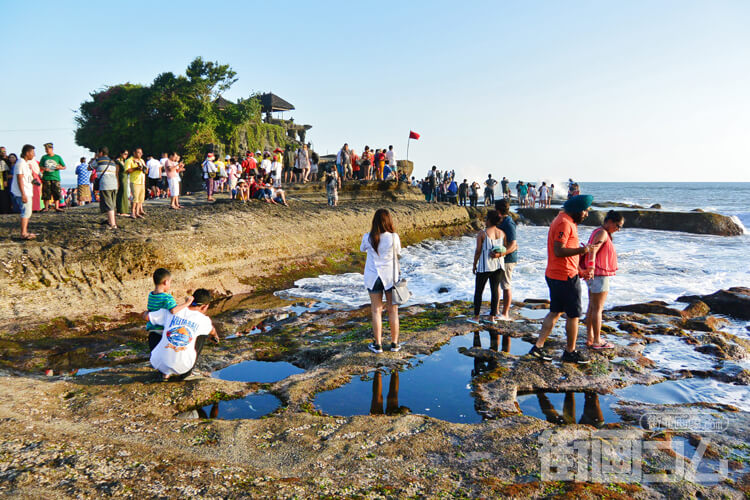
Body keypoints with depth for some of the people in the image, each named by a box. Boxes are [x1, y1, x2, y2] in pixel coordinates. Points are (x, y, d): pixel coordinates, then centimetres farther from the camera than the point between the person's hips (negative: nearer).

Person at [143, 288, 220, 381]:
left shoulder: (171, 311, -2)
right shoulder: (203, 320, -3)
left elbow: (146, 316, 9)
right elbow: (212, 331, 22)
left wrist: (147, 312, 35)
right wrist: (215, 336, 48)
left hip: (159, 364, 2)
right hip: (183, 366, -2)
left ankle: (165, 373, 20)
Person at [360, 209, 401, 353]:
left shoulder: (368, 237, -10)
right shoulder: (394, 237, -14)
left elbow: (362, 249, 10)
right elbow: (398, 253, 2)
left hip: (373, 277, 1)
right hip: (390, 276, -1)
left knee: (376, 311, 10)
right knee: (393, 310, 11)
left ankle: (377, 345, 15)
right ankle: (394, 344, 19)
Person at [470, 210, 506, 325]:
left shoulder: (482, 234, -11)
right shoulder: (502, 233, 4)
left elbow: (478, 251, -9)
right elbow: (505, 249, 1)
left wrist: (474, 265, 0)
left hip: (484, 266, -4)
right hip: (498, 265, 5)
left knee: (478, 291, 6)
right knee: (495, 290, 9)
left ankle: (476, 317, 7)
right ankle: (492, 317, 13)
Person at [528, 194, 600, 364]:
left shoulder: (566, 221, 15)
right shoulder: (564, 223, -18)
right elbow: (559, 251, -25)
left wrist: (578, 268, 19)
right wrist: (582, 250, -24)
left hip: (555, 275, 10)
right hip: (566, 277, -10)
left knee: (555, 312, 14)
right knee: (573, 314, 3)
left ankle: (538, 346, 14)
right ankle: (570, 352, 16)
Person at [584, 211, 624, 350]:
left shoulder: (597, 232, 15)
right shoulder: (602, 233, -15)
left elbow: (592, 250, 20)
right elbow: (592, 251, -30)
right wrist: (591, 269, -42)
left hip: (593, 276, 10)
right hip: (599, 275, -10)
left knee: (592, 307, 13)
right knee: (598, 308, -3)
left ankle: (590, 338, 20)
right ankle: (597, 341, 4)